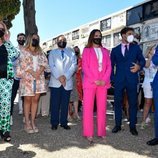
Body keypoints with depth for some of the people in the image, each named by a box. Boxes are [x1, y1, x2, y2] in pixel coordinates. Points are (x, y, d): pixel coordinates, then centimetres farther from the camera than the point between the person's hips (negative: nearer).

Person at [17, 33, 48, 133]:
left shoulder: (40, 51, 17)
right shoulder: (24, 51, 4)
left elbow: (45, 62, 6)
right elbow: (23, 64, -7)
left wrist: (39, 71, -11)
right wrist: (32, 72, -15)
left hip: (39, 78, 4)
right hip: (27, 78, -4)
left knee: (35, 99, 3)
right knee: (28, 100, -2)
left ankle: (33, 122, 10)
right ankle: (27, 123, 4)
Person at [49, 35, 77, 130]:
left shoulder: (71, 53, 14)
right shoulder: (52, 53, 14)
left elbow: (73, 65, 1)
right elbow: (51, 66, 1)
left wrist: (65, 76, -13)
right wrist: (59, 77, -14)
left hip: (67, 82, 1)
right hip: (55, 82, 0)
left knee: (65, 104, 3)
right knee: (55, 104, -1)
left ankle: (64, 122, 11)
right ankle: (54, 123, 7)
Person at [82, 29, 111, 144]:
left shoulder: (105, 51, 19)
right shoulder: (87, 50, 9)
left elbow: (109, 66, 10)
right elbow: (85, 67, -2)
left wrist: (104, 80, -6)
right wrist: (95, 80, -12)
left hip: (103, 83, 3)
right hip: (90, 82, -3)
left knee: (102, 108, 3)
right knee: (88, 108, -4)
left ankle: (101, 132, 11)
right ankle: (89, 134, -1)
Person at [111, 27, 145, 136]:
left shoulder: (136, 48, 10)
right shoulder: (115, 50, 10)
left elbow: (142, 60, 11)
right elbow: (112, 65, 11)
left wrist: (139, 66, -11)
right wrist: (112, 79, 1)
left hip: (132, 80, 0)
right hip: (119, 80, 1)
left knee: (133, 103, 3)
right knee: (118, 102, 5)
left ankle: (133, 126, 15)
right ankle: (118, 125, 18)